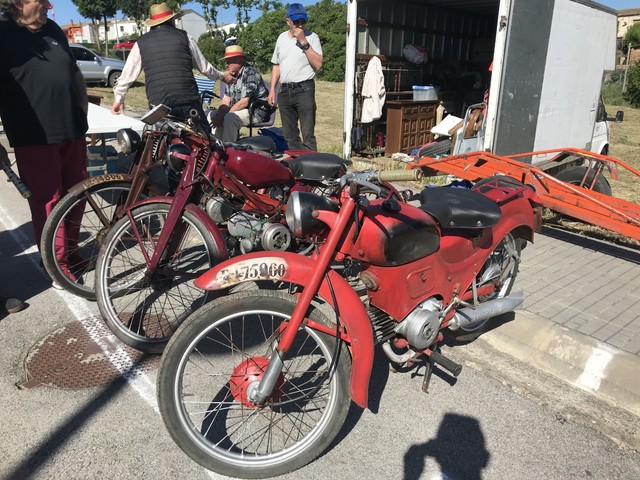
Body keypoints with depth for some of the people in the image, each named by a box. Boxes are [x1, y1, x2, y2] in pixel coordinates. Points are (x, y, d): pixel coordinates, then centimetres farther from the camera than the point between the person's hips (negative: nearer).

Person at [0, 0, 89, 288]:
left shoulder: (52, 30, 13)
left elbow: (75, 75, 23)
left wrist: (82, 118, 20)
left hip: (72, 132, 6)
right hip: (35, 138, -6)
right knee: (48, 200, -1)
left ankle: (71, 251, 26)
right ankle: (56, 263, 11)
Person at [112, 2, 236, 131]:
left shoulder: (141, 42, 11)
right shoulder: (184, 36, 7)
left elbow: (128, 73, 13)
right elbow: (204, 67, 12)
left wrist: (118, 99, 24)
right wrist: (222, 76, 30)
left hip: (157, 103, 2)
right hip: (188, 100, -2)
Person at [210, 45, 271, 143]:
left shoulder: (250, 74, -15)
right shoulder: (233, 75, 14)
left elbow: (244, 102, -22)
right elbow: (226, 99, 10)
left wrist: (223, 115, -21)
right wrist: (219, 114, -11)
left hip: (257, 112, -9)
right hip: (239, 110, 9)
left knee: (229, 118, -33)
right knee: (212, 115, 2)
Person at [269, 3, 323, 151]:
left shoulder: (311, 37, -1)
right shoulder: (282, 38, 14)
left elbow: (318, 64, -13)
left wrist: (303, 42, -15)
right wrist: (272, 89, 12)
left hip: (304, 90, -5)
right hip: (284, 91, 6)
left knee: (308, 136, -9)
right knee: (289, 136, 10)